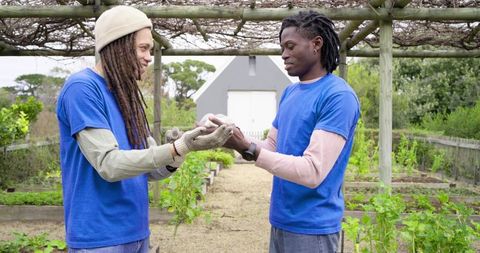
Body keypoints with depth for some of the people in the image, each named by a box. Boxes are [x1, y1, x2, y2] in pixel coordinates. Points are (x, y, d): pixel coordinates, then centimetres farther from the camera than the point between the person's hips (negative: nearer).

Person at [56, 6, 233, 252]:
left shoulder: (127, 95, 10)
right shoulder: (81, 88, -13)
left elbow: (150, 169, 7)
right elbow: (109, 164, -22)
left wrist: (178, 151, -13)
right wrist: (178, 148, -27)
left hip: (136, 231, 8)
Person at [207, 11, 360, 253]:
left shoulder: (339, 96, -18)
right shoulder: (289, 92, 9)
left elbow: (313, 172, -24)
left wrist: (248, 149, -26)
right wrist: (239, 139, -7)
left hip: (311, 228, -7)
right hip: (280, 221, 7)